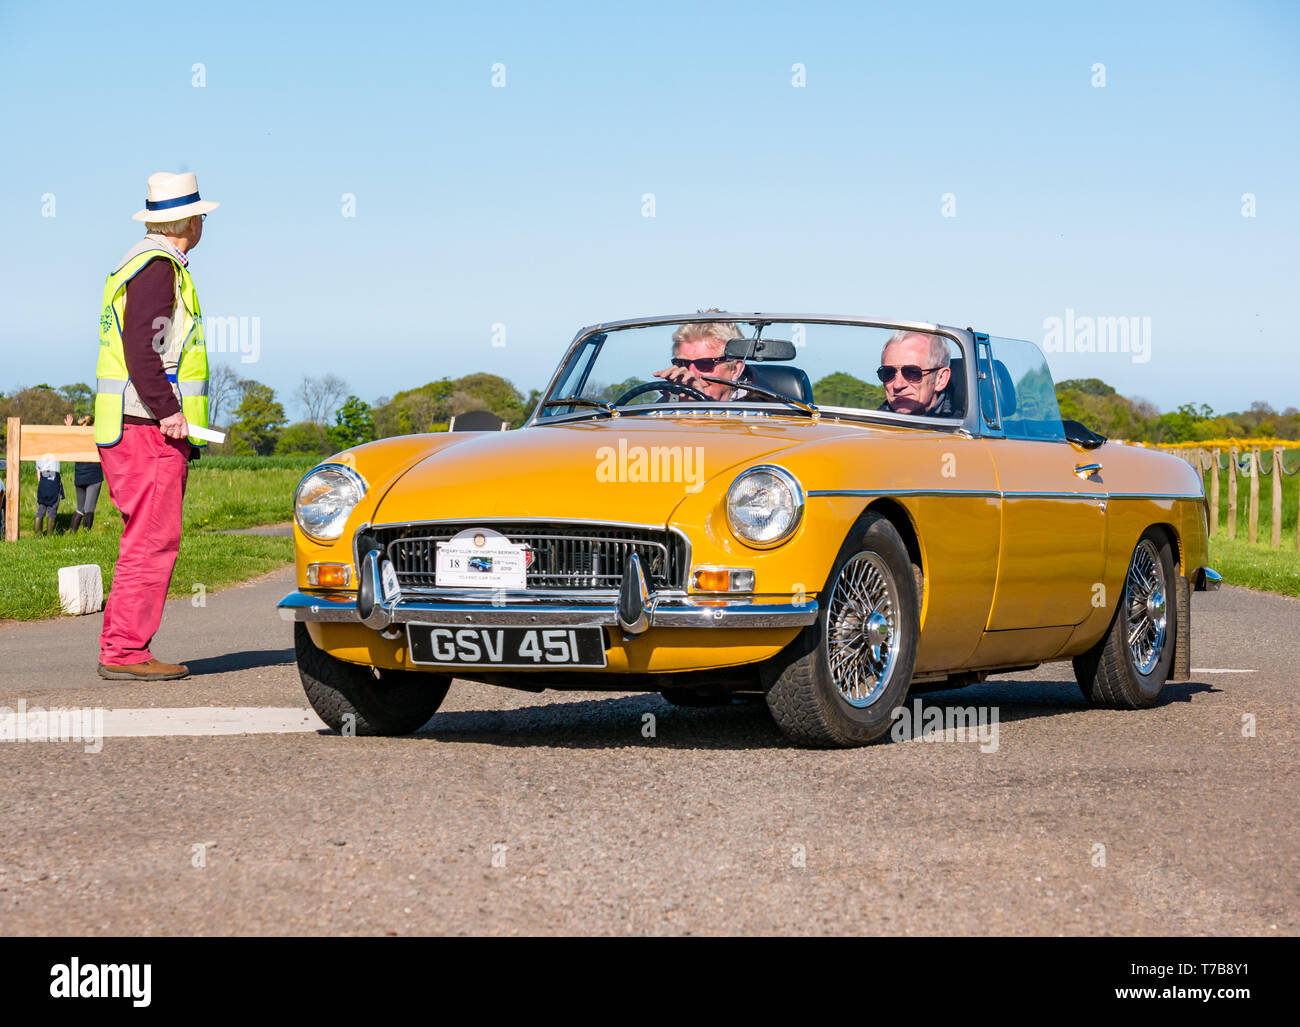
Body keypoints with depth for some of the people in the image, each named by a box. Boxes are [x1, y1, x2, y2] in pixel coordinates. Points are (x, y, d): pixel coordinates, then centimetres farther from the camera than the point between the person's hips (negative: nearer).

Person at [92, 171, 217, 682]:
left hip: (150, 429, 10)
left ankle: (125, 648, 12)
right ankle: (123, 651, -11)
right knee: (152, 541, -11)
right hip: (147, 429, -10)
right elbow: (140, 347, -20)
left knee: (152, 541, 11)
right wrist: (167, 409, -21)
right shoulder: (157, 266, -10)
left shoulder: (145, 263, 21)